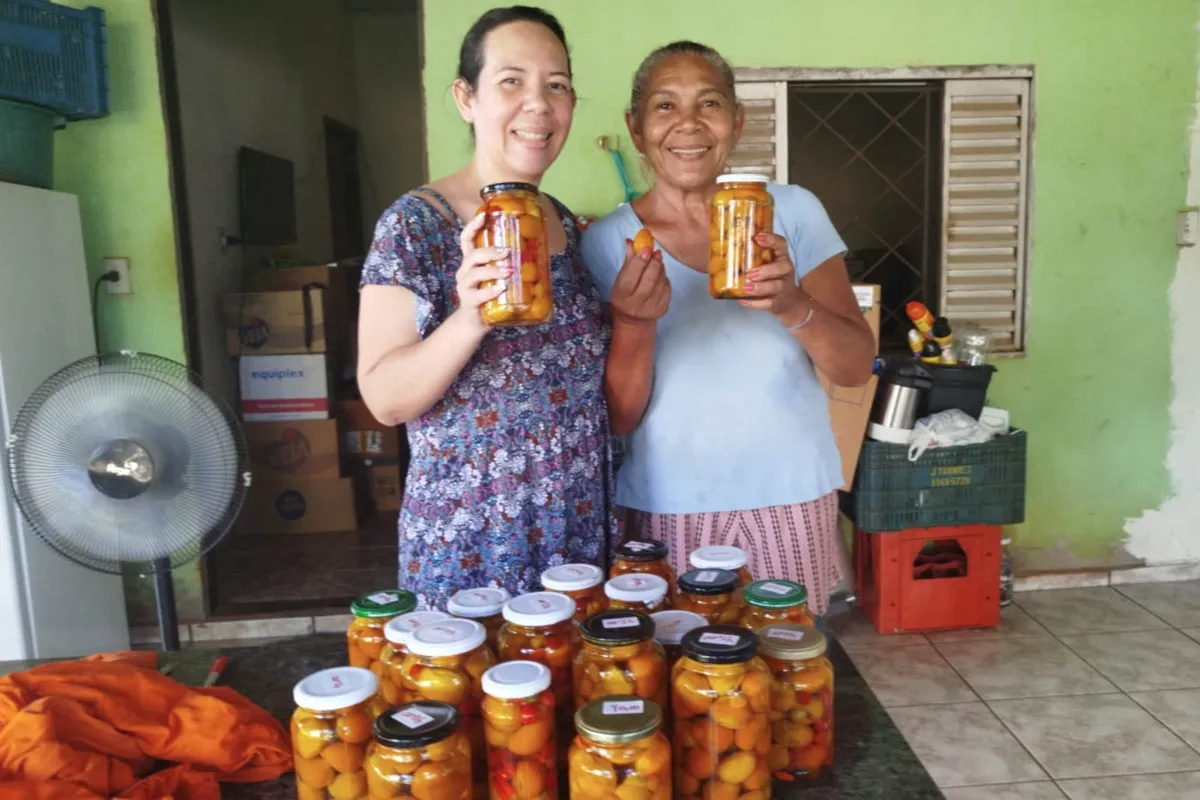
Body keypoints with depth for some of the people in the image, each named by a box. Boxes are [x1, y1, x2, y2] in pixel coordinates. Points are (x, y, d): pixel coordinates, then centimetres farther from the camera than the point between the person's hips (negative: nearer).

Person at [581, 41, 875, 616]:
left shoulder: (793, 212, -2)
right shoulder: (606, 243, -4)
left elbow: (857, 368, -5)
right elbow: (616, 419, -6)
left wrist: (792, 305, -24)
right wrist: (634, 322, -24)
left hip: (790, 502, 1)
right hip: (666, 510, 0)